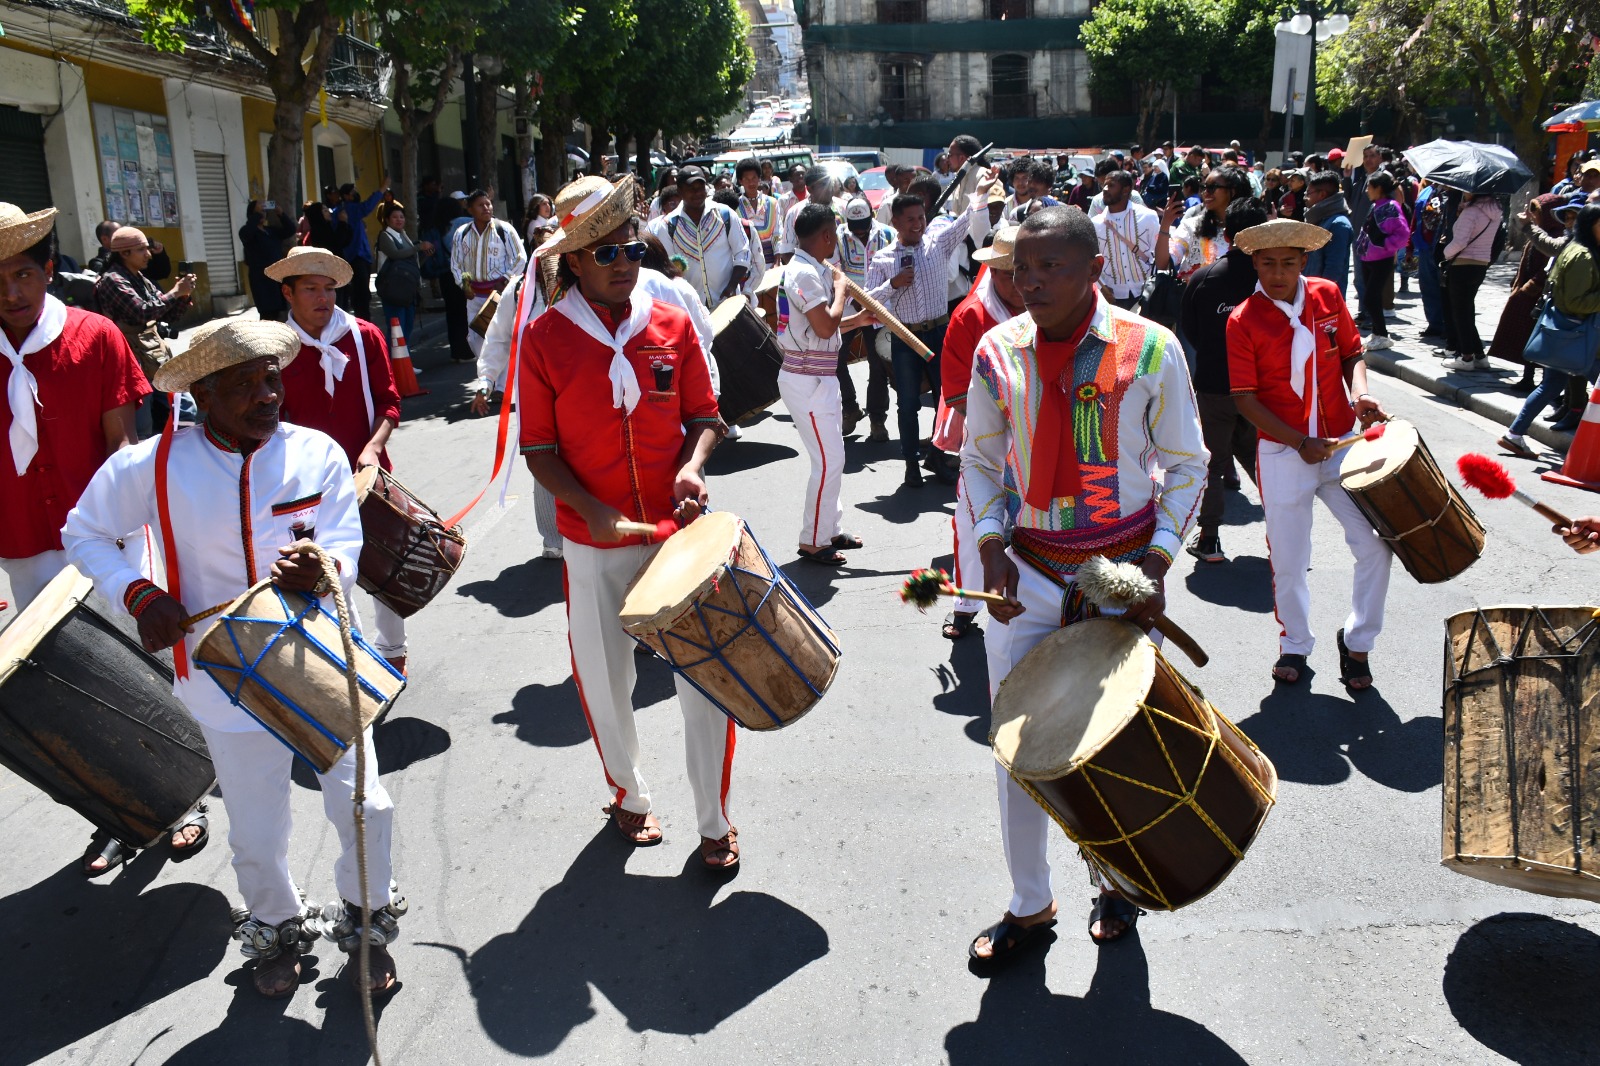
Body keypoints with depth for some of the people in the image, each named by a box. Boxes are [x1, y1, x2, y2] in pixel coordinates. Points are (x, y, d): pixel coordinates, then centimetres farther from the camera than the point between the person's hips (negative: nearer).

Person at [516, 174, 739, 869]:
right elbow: (539, 448, -4)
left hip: (680, 530, 1)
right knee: (606, 681, 14)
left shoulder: (672, 325, -1)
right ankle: (629, 796, 42)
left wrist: (692, 467, -15)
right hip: (595, 546, -1)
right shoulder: (545, 338, -6)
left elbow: (703, 414, 6)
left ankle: (714, 821, 22)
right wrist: (596, 512, -17)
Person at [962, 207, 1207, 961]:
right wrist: (991, 545, -10)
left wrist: (1157, 563, -12)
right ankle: (1029, 904, 25)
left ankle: (1119, 884, 38)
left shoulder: (1150, 349, -10)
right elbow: (980, 460, 6)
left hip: (1124, 568, -1)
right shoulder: (998, 351, -4)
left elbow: (1184, 464, -1)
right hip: (1029, 570, 2)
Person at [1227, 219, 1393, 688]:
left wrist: (1359, 391, -11)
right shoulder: (1242, 320, -10)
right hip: (1282, 454, -2)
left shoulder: (1327, 295, -1)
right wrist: (1301, 442, -18)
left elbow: (1352, 353, 10)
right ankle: (1295, 644, 33)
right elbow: (1245, 399, -11)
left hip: (1341, 445, 2)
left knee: (1376, 545, -4)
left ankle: (1358, 641, 19)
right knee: (1288, 562, 7)